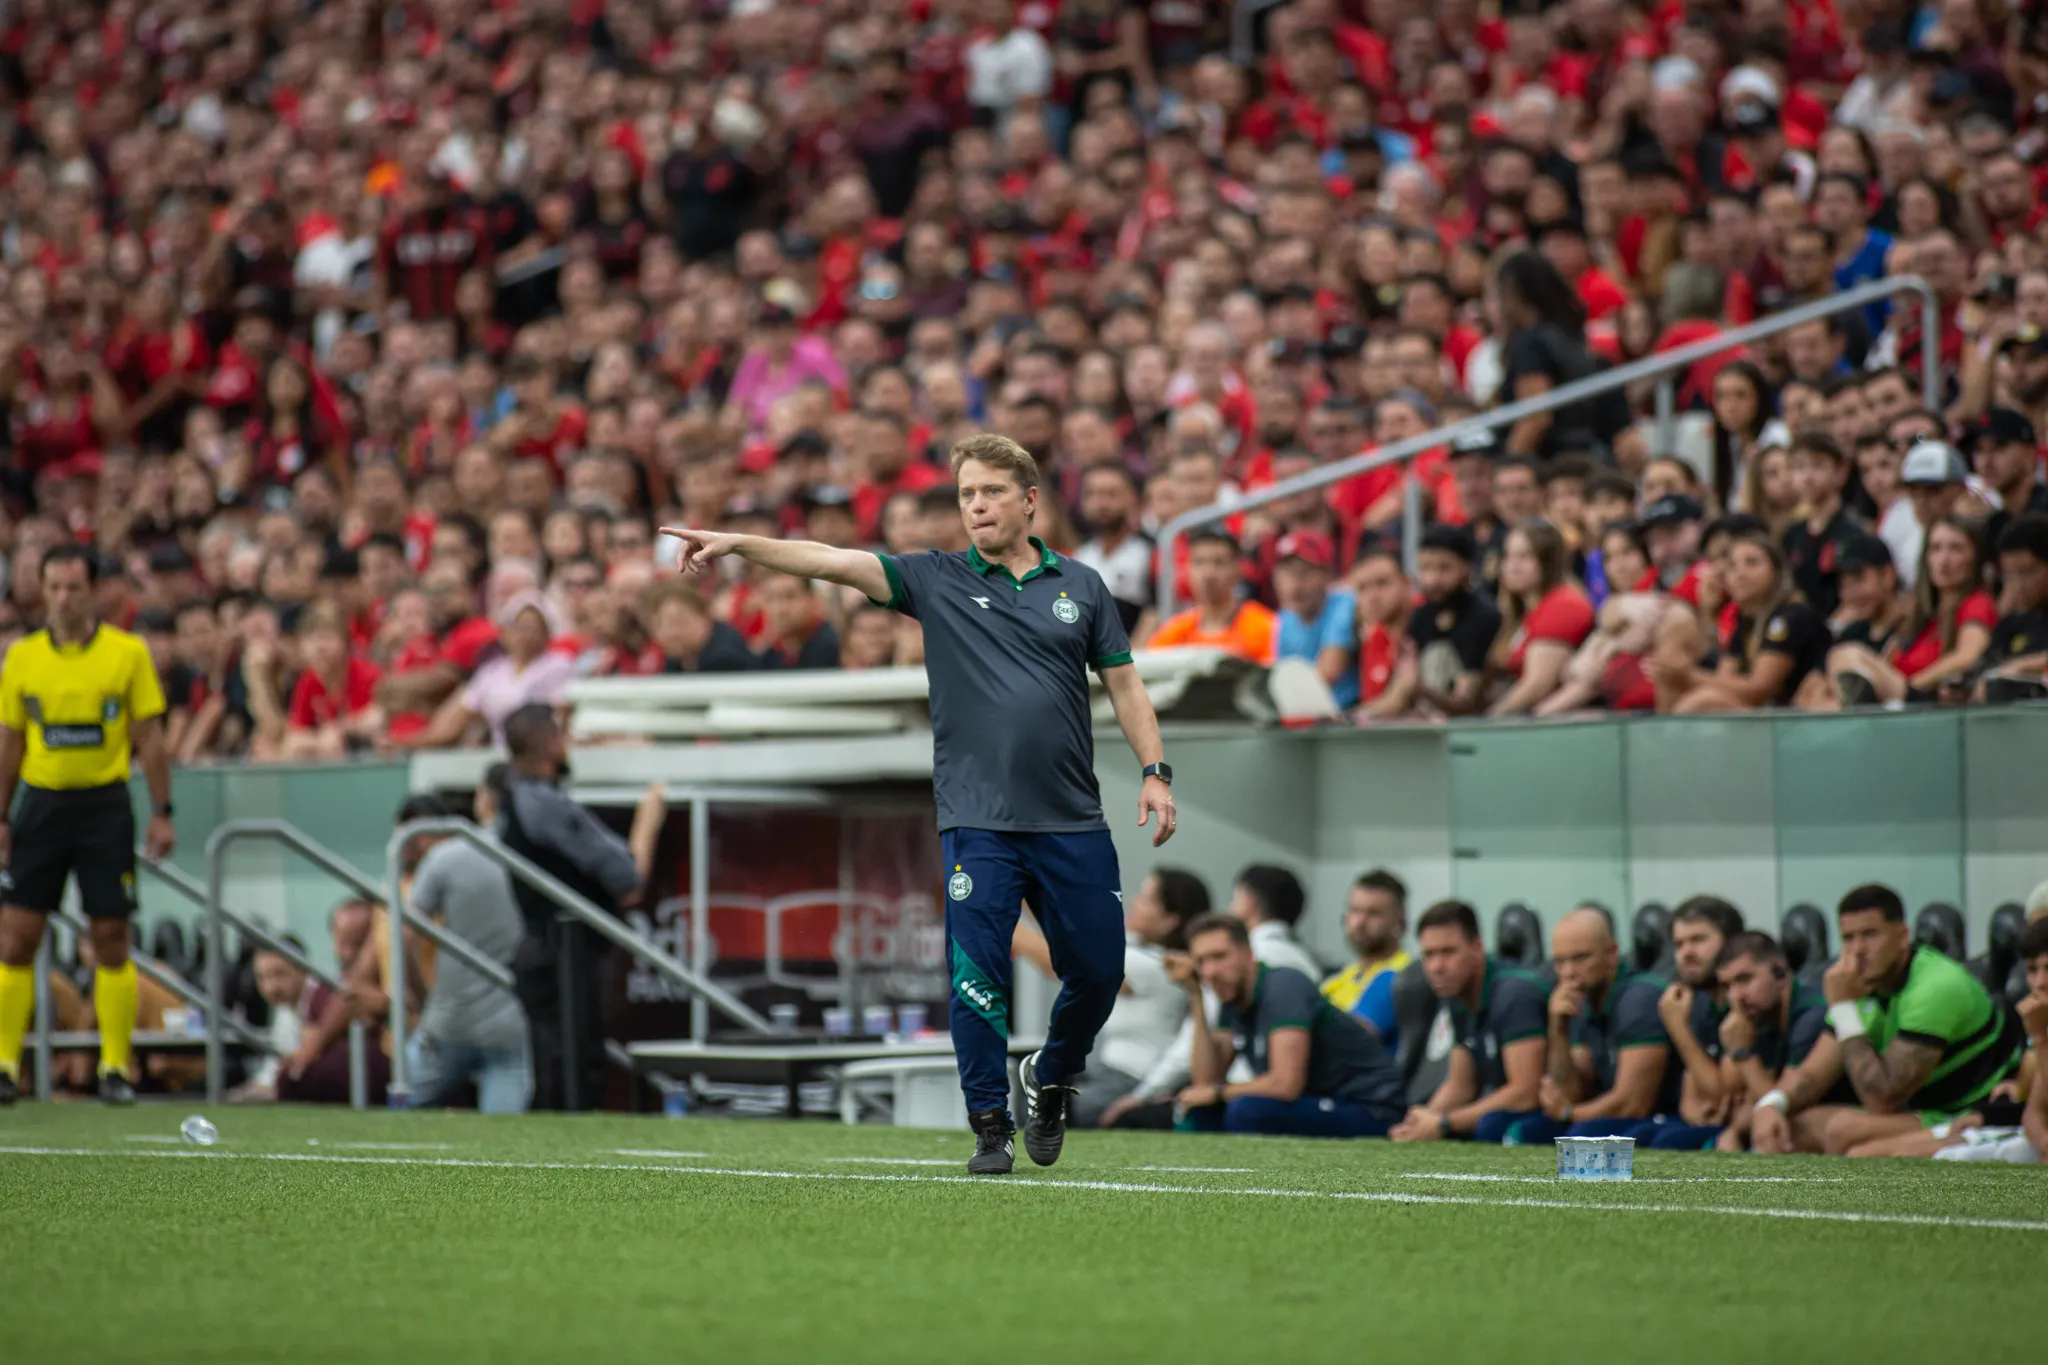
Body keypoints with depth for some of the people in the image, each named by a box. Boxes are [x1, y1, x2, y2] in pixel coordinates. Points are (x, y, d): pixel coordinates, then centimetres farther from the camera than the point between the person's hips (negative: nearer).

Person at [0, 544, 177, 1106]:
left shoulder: (128, 653, -1)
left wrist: (162, 813, -3)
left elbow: (149, 738, 1)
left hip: (104, 805, -2)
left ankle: (115, 1069, 6)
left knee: (111, 940, -1)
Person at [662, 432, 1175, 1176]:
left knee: (1098, 972, 6)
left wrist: (1154, 771, 2)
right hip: (977, 820, -2)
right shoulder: (937, 579, 3)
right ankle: (991, 1128, 5)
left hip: (1073, 822, 2)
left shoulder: (1082, 586, 9)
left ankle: (1049, 1080, 32)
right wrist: (738, 543, -19)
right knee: (977, 977, -7)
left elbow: (1123, 683, 13)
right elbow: (833, 561, -7)